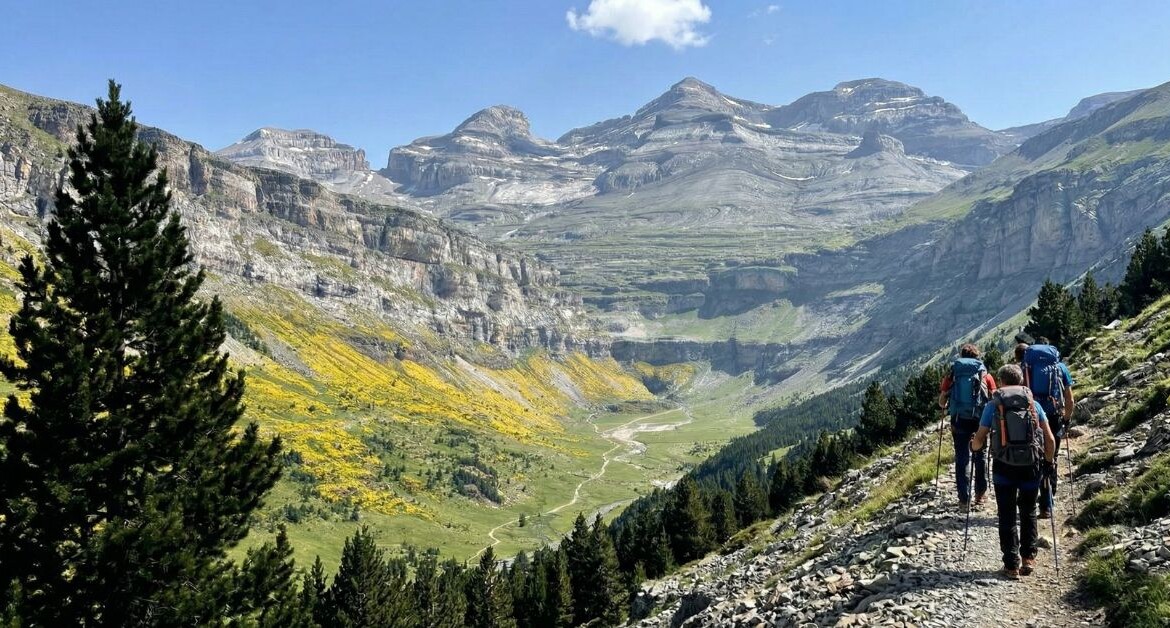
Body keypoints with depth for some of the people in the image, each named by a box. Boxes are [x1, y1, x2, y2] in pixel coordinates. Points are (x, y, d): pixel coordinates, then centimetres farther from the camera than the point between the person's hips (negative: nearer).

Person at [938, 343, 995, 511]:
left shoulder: (952, 375, 4)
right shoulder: (986, 376, 4)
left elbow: (941, 403, 5)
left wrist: (949, 406, 27)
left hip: (958, 420, 0)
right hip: (980, 420, 0)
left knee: (961, 459, 4)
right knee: (980, 456, 18)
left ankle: (964, 500, 2)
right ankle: (980, 493, 28)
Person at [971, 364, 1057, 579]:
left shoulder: (993, 405, 3)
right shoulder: (1033, 404, 7)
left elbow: (979, 440, 1)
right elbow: (1050, 440, 4)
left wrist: (974, 447, 23)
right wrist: (1048, 462, 19)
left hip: (1004, 466, -2)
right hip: (1031, 466, 2)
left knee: (1007, 516, 7)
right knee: (1028, 512, 20)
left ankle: (1012, 565, 6)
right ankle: (1028, 557, 18)